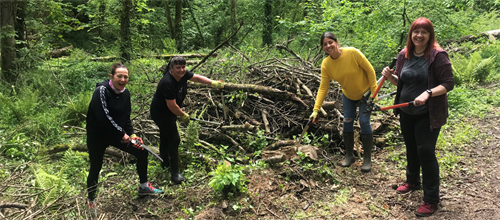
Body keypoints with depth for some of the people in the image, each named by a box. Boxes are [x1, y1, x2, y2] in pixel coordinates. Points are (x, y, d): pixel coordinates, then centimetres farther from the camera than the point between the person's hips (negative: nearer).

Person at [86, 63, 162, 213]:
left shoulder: (125, 93, -2)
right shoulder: (102, 90, -23)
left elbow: (126, 118, 4)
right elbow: (103, 117, -31)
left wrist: (132, 135, -8)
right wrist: (122, 134, -25)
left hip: (116, 133, 7)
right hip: (97, 136, -7)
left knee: (142, 152, 5)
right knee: (95, 168, 3)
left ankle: (143, 187, 22)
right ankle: (91, 200, 29)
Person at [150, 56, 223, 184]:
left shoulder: (183, 74, -9)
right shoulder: (168, 83, -33)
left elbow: (196, 78, 7)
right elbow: (172, 106, -29)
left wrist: (213, 83, -1)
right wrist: (183, 115, -14)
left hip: (168, 112, 10)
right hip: (161, 114, -10)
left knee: (166, 137, 25)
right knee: (174, 140, -8)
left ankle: (165, 163, 48)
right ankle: (174, 174, -1)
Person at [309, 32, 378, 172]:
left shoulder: (352, 53, -30)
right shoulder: (326, 64, -18)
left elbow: (369, 70, -20)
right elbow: (323, 88, -16)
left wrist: (374, 91, -19)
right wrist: (316, 109, -22)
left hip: (365, 93, -4)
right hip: (348, 95, 4)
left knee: (364, 122, -8)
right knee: (347, 123, 5)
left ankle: (367, 158, 7)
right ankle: (349, 155, 24)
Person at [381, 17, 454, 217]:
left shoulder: (438, 55, -15)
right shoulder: (404, 55, 1)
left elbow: (448, 83, -16)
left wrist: (428, 93, -31)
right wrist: (390, 76, -10)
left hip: (428, 114, -6)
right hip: (407, 112, 6)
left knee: (425, 151, -6)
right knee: (411, 148, 20)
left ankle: (431, 199, 7)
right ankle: (412, 180, 43)